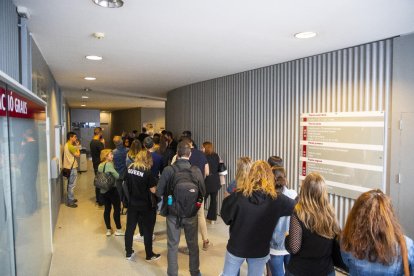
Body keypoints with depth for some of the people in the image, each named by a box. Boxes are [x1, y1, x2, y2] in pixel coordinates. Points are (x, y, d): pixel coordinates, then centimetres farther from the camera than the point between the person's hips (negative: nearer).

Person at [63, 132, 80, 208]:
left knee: (70, 184, 18)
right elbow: (77, 155, -19)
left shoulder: (67, 145, 12)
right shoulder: (70, 146, -19)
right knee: (72, 185, -2)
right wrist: (77, 146, -7)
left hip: (69, 167, 10)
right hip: (72, 168, -10)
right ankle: (70, 202, 5)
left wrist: (76, 146, 9)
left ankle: (70, 199, 29)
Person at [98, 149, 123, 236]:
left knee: (107, 209, 12)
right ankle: (118, 230, 8)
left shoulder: (100, 166, 7)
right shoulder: (109, 164, -16)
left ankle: (108, 230, 19)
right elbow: (117, 176, -17)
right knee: (117, 209, 2)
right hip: (112, 189, -7)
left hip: (103, 190, 8)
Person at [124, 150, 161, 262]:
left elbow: (127, 184, 9)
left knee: (130, 228, 16)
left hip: (132, 203, 5)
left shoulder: (130, 168, -3)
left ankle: (129, 253, 29)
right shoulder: (147, 172, -20)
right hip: (146, 206, -5)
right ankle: (149, 255, 23)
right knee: (147, 231, 10)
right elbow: (153, 190, -18)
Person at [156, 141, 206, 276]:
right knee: (193, 244, 20)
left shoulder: (168, 170, -16)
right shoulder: (196, 171, -13)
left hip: (173, 213, -1)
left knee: (173, 246, 15)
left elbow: (159, 192, -9)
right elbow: (203, 192, -3)